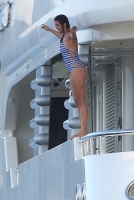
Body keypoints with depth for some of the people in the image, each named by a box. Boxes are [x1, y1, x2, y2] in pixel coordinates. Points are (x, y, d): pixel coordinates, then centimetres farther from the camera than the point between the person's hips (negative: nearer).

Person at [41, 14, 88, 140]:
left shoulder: (70, 36, -11)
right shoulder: (64, 36, 18)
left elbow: (72, 35, -37)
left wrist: (73, 32, -61)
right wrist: (49, 30, 61)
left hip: (77, 70, -10)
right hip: (74, 71, 10)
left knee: (81, 101, -12)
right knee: (78, 102, 7)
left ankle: (83, 131, -15)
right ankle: (83, 130, 6)